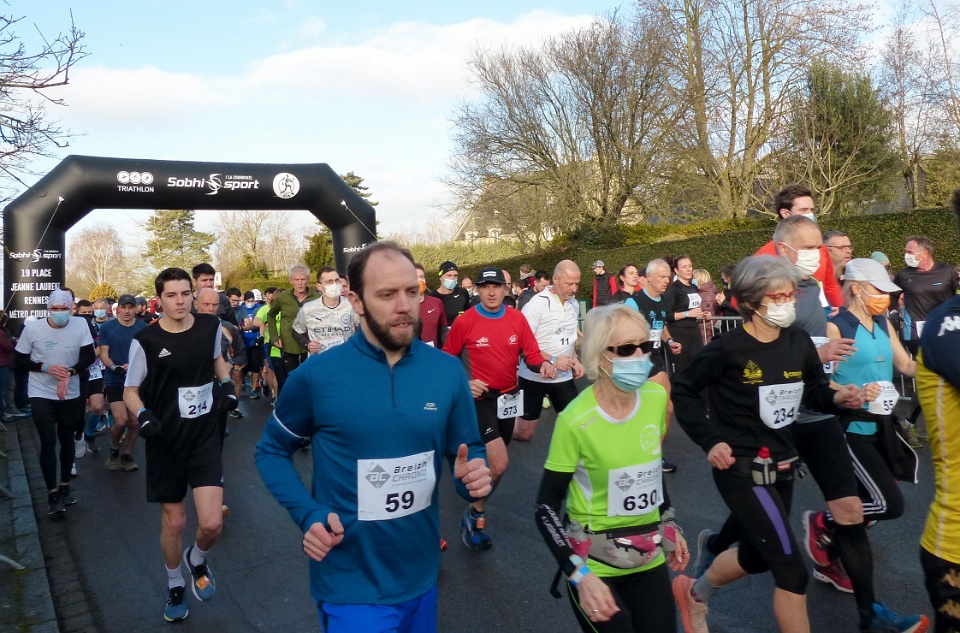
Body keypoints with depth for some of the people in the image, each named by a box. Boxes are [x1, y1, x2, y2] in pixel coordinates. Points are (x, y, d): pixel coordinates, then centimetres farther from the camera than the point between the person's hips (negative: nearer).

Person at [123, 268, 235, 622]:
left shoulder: (211, 326, -3)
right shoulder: (145, 341, -11)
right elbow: (130, 392, -1)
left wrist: (226, 383, 2)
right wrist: (143, 415, -20)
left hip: (206, 437, 1)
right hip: (166, 442, -1)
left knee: (212, 524, -8)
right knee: (173, 522, 11)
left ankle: (197, 560, 28)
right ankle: (175, 586, 39)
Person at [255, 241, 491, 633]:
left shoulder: (448, 372, -6)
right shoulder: (317, 375, -14)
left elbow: (469, 452, 5)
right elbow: (271, 451, 1)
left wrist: (474, 476, -18)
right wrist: (308, 515, -13)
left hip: (420, 575, 4)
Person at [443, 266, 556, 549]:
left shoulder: (517, 319, -2)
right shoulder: (464, 322, -12)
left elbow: (532, 354, 0)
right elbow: (447, 360, -2)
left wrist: (544, 364, -22)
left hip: (509, 397, 5)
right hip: (480, 399, -5)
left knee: (493, 460, 20)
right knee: (499, 464, -18)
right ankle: (475, 516, 5)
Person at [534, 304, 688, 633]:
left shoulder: (656, 397, -6)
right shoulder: (576, 421, -23)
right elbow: (546, 507, -16)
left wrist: (669, 526, 15)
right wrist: (580, 574, -24)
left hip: (649, 555, 5)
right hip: (595, 561, -5)